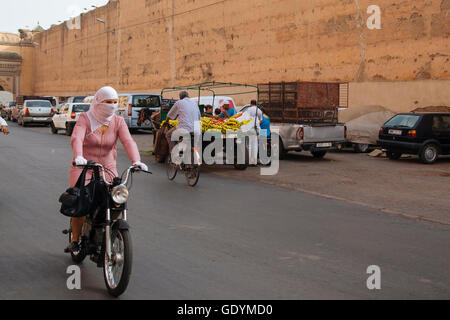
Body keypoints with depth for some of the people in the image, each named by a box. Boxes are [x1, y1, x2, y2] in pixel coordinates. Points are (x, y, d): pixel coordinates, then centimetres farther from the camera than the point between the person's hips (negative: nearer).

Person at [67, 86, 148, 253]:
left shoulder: (118, 121, 2)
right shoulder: (85, 118, -6)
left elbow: (128, 141, -14)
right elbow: (76, 138, -23)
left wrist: (136, 161, -33)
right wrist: (78, 157, -45)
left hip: (108, 168, 3)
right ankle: (75, 240, 1)